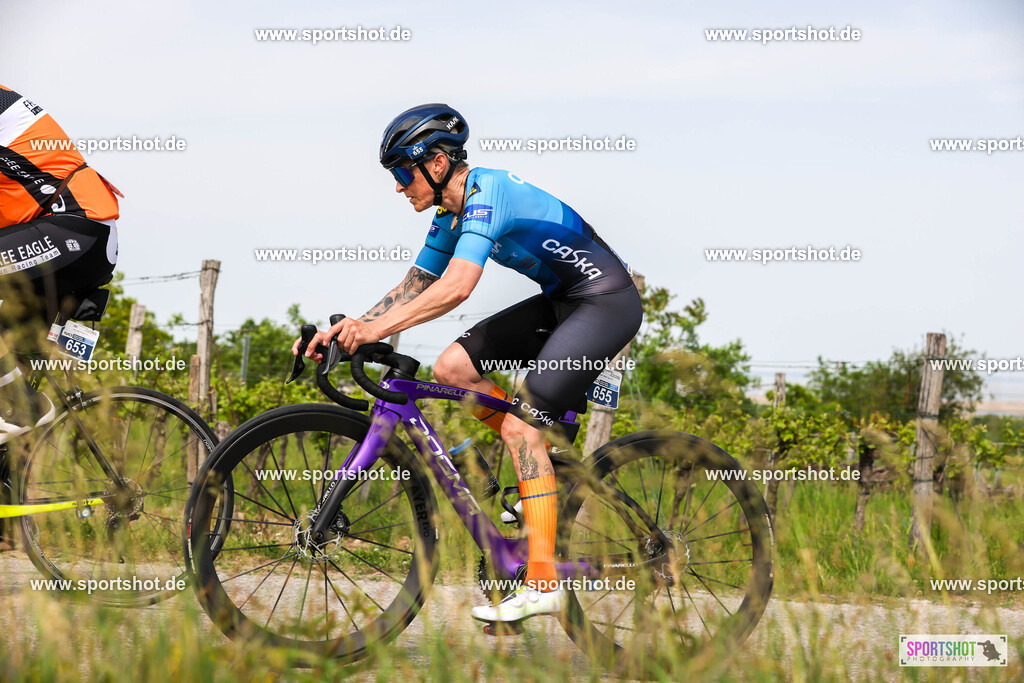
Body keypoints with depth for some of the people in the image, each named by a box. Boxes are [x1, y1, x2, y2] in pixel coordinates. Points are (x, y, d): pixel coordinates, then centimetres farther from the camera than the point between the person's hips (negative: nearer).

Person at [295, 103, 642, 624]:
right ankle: (542, 470, 12)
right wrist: (350, 326, -1)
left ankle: (543, 584, -16)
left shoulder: (487, 192, -22)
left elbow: (455, 288, -34)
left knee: (519, 424, -17)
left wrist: (377, 328, -34)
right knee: (452, 368, -1)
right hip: (560, 302, 9)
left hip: (607, 302, -9)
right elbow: (416, 286, 12)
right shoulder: (450, 212, 7)